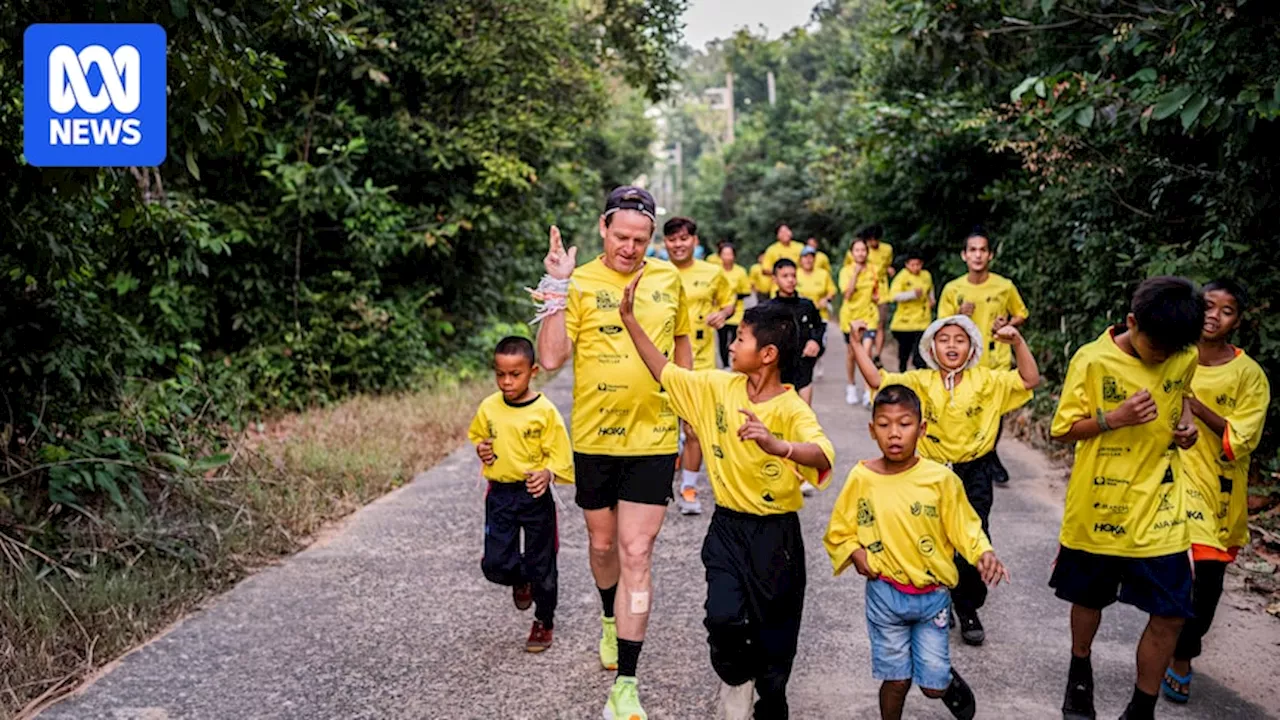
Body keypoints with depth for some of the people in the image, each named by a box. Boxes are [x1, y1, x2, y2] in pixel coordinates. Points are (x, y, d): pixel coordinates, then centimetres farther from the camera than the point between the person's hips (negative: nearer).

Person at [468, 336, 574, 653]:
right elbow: (476, 435, 19)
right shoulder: (488, 408, 1)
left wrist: (548, 473, -28)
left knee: (541, 564, 7)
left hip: (534, 495, -3)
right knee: (495, 564, 0)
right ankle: (521, 580, 35)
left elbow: (560, 454, -9)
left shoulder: (544, 411, -12)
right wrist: (481, 449, -3)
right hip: (499, 494, 3)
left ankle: (544, 621, 28)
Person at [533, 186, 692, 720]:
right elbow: (551, 357, -16)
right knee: (603, 545, 18)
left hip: (652, 439, 0)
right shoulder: (578, 283, -7)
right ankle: (611, 620, 50)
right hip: (594, 438, 0)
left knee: (636, 555, -5)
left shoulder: (668, 278, 3)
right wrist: (555, 289, -21)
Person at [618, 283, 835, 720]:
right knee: (724, 619, -16)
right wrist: (630, 320, 2)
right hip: (727, 526, 3)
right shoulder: (718, 387, -3)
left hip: (776, 535, -3)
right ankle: (737, 681, 16)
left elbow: (823, 457, -37)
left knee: (774, 638, 10)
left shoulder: (792, 410, -19)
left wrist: (778, 446, -56)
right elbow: (664, 372, 6)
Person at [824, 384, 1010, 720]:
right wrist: (855, 552, -14)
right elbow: (838, 532, 3)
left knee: (933, 685, 8)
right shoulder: (861, 478, -9)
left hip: (932, 594, 0)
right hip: (885, 594, 0)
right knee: (897, 680, 8)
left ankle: (953, 682, 43)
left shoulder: (941, 478, -11)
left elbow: (964, 526, -3)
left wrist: (984, 554, -20)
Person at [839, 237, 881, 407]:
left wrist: (875, 296, -3)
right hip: (850, 315, -1)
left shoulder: (872, 270, 3)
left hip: (869, 316, 1)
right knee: (852, 352, 13)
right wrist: (855, 273, -21)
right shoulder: (846, 271, -6)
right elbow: (848, 294, -18)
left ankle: (869, 391, -12)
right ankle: (851, 386, 32)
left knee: (866, 351, -14)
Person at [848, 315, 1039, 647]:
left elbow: (1029, 380, -8)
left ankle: (968, 610, 21)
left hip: (974, 474, 0)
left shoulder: (988, 381, -1)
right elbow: (877, 380, -9)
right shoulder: (919, 382, -2)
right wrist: (857, 343, -16)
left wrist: (1018, 341, -19)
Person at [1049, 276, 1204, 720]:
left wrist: (1186, 421, -1)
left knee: (1171, 614, 1)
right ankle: (1080, 673, 45)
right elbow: (1062, 431, -9)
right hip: (1099, 509, -2)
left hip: (1160, 510, 3)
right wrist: (1114, 418, -24)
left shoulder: (1185, 357, -3)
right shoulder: (1092, 361, -15)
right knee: (1090, 599, 17)